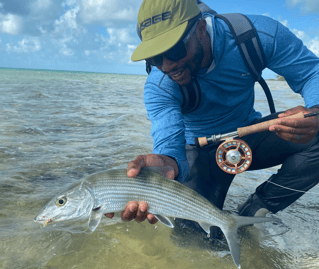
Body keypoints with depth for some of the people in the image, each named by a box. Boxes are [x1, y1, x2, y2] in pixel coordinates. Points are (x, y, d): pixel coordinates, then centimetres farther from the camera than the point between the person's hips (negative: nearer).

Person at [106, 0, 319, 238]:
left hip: (249, 134, 2)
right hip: (202, 151, -1)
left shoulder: (256, 34, -23)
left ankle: (254, 211, -10)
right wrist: (168, 164, -61)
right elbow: (169, 142, -35)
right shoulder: (158, 86, -25)